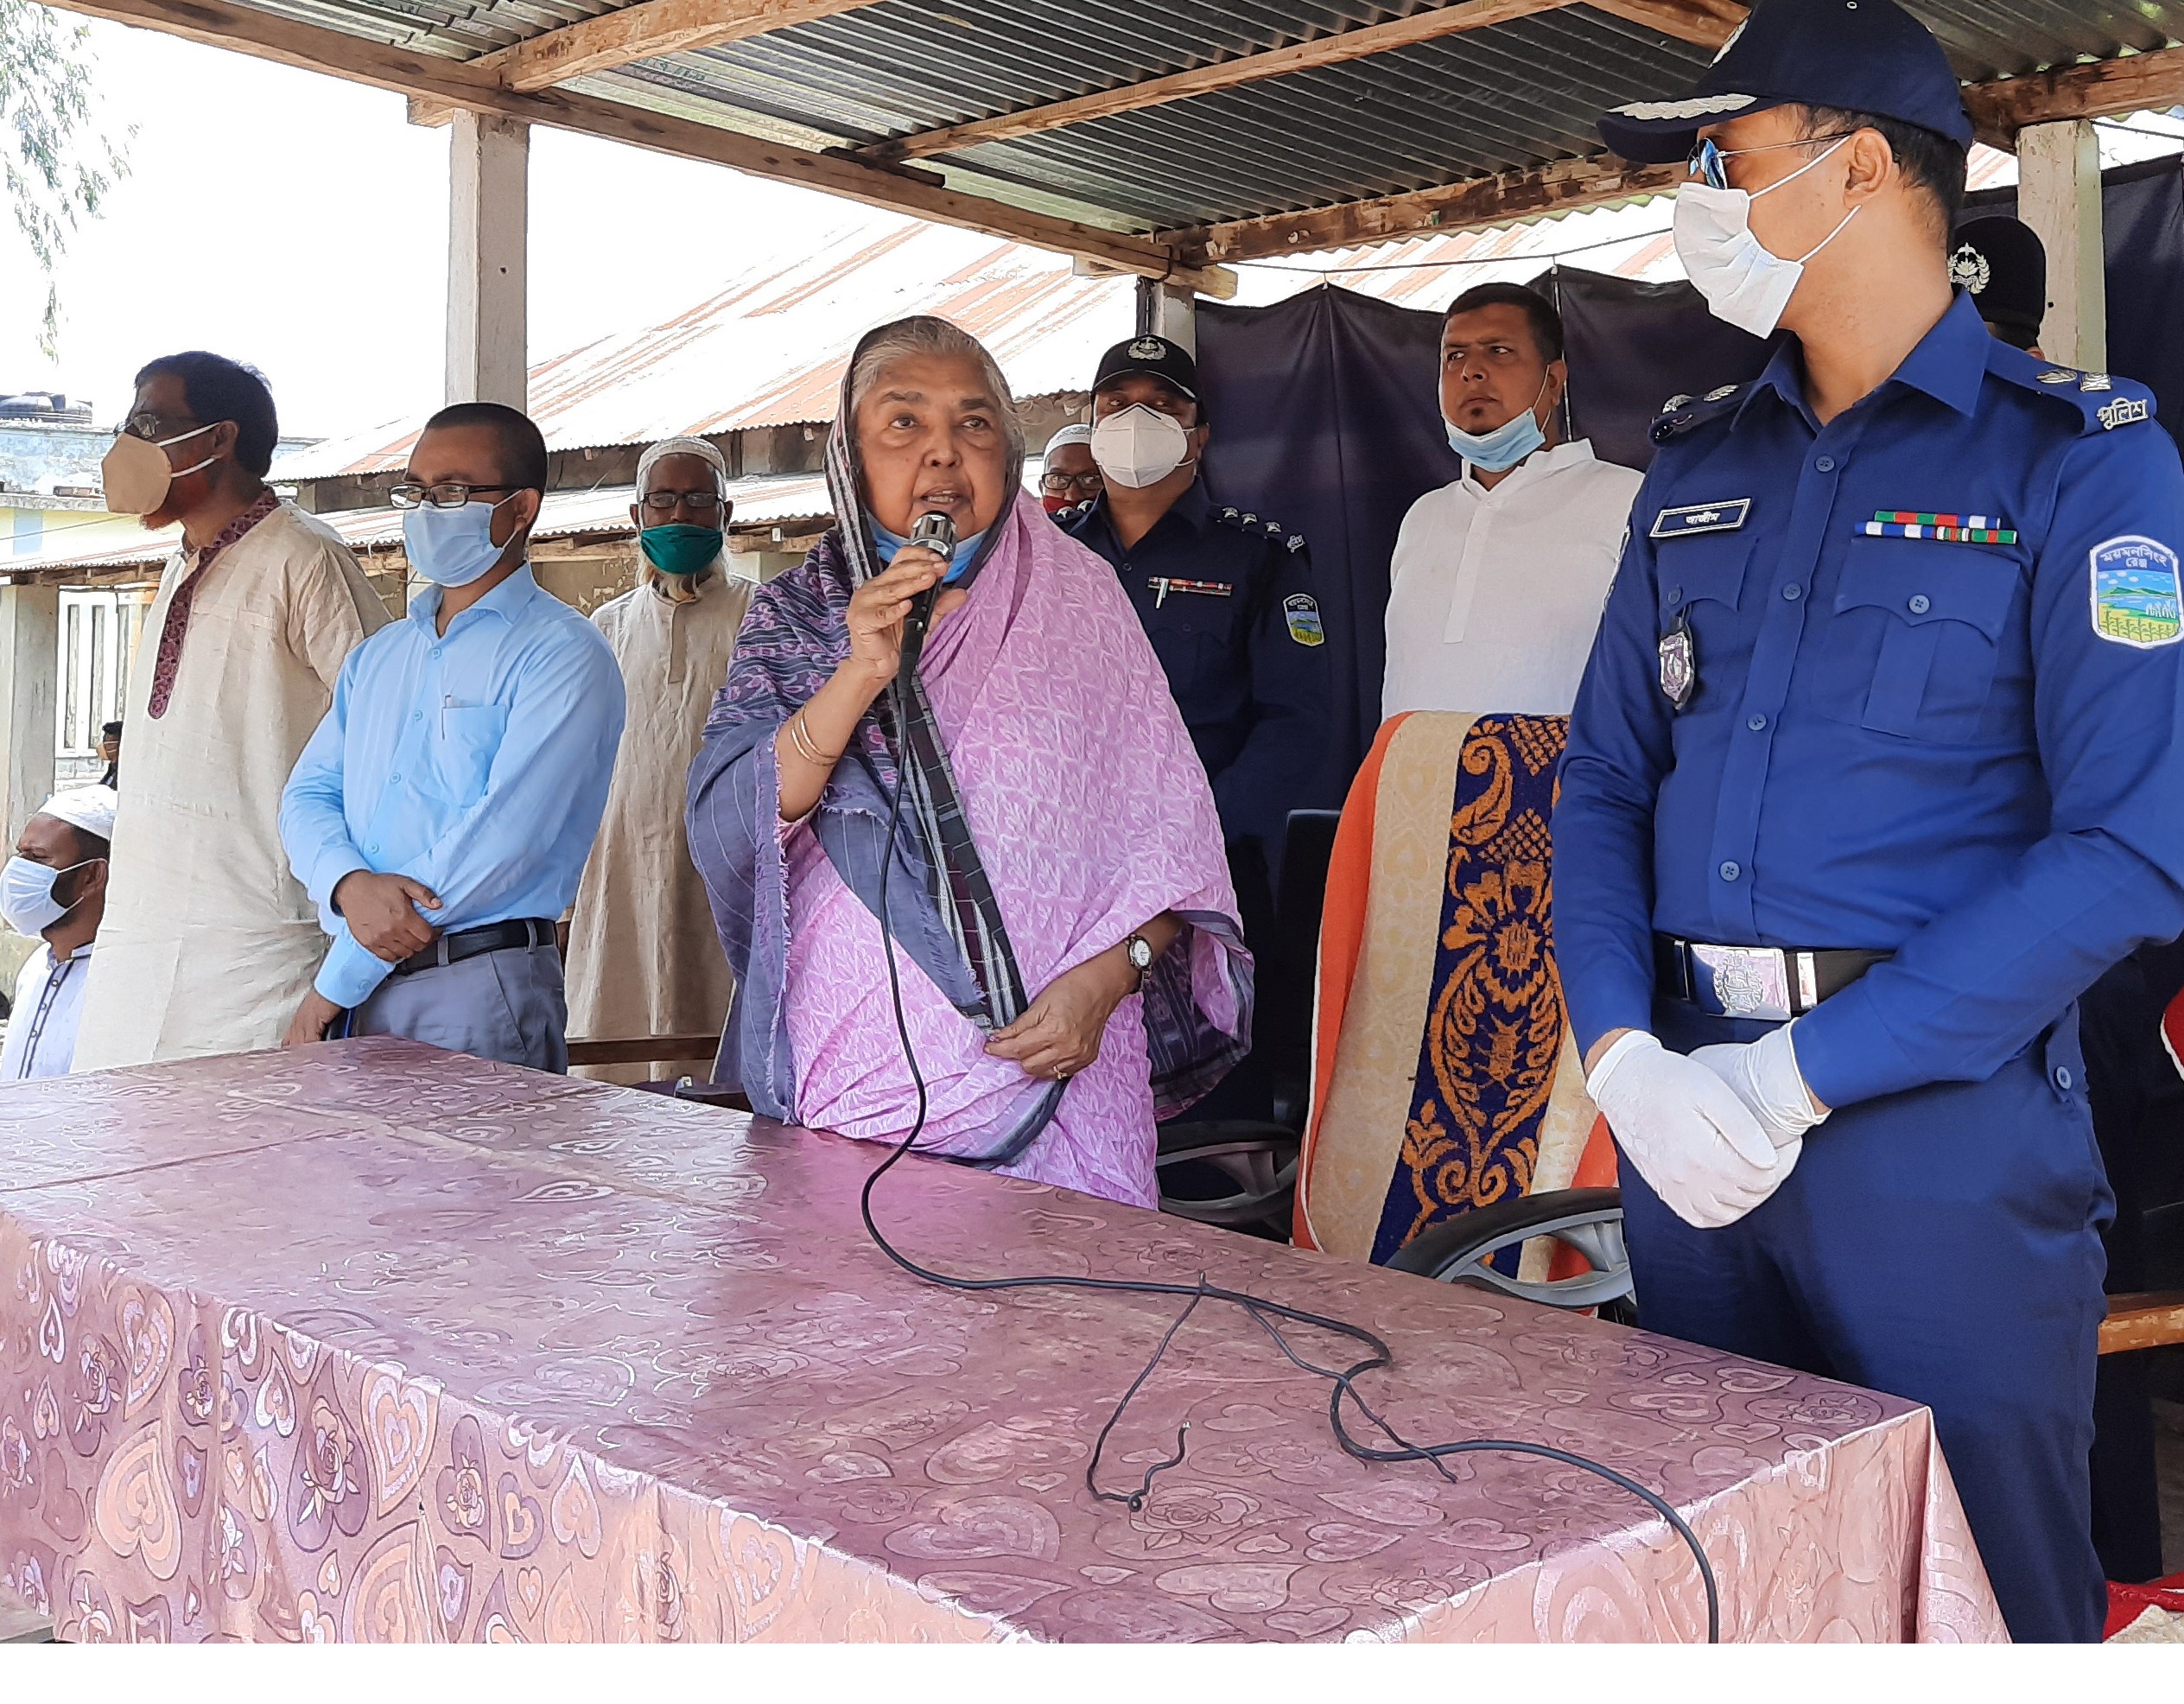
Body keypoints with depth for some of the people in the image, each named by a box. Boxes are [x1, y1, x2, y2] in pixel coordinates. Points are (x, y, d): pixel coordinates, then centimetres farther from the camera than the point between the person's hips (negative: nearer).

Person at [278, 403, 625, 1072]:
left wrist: (336, 982, -12)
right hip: (355, 996, 6)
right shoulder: (377, 656, 17)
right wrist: (350, 884, -14)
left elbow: (503, 835, -16)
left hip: (481, 991, -6)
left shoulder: (562, 656, -8)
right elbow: (308, 795, 11)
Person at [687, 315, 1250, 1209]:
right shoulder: (793, 613, 7)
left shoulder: (1075, 597, 4)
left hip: (1048, 1066, -1)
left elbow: (1168, 834, 0)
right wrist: (857, 677, -16)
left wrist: (1105, 975, -16)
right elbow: (721, 834, -6)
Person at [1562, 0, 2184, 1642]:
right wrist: (1624, 1054, -8)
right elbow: (1604, 781, 8)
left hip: (1939, 1122, -5)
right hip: (1682, 1118, 5)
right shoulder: (1698, 465, 11)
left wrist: (1803, 1076, -19)